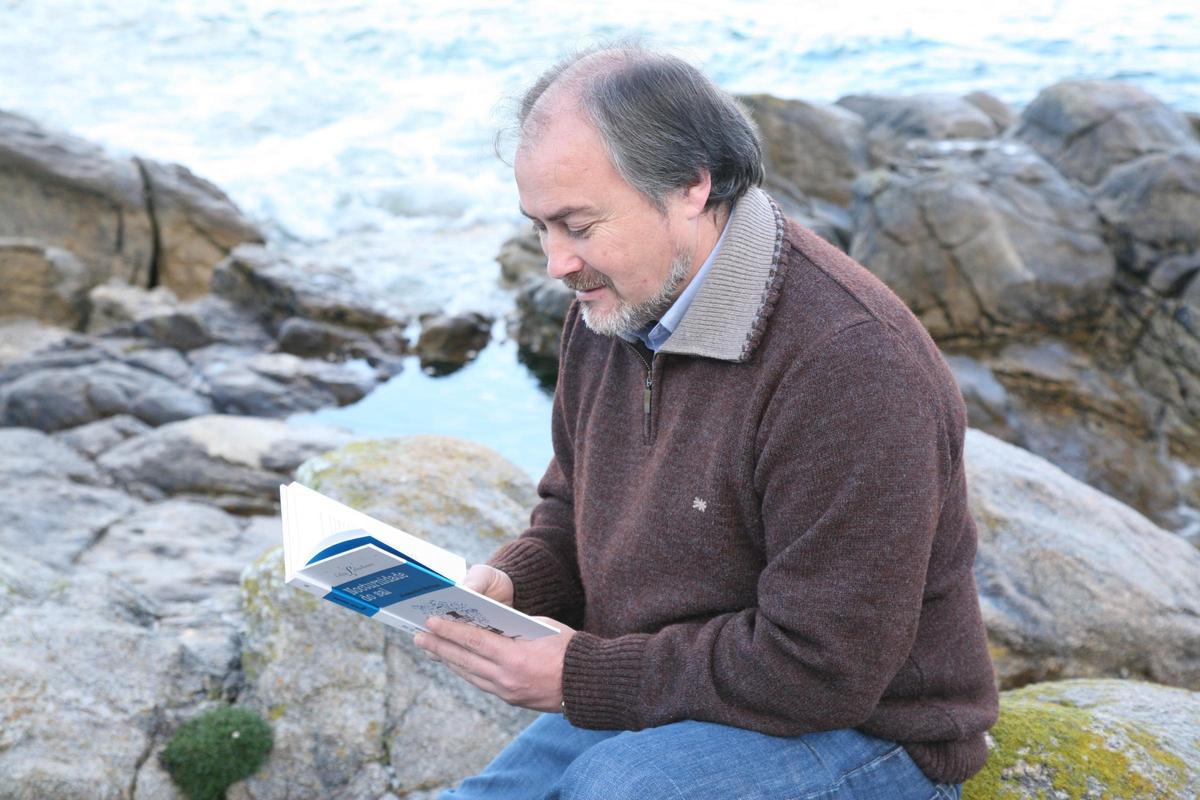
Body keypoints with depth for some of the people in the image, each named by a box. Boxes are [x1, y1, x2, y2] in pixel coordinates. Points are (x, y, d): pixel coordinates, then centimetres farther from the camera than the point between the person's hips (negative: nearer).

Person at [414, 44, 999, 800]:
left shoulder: (849, 364, -27)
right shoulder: (610, 313, 0)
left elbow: (822, 670, -26)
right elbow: (573, 509, 16)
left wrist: (583, 676, -21)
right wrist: (507, 583, -6)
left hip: (857, 732, -7)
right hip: (653, 710, 7)